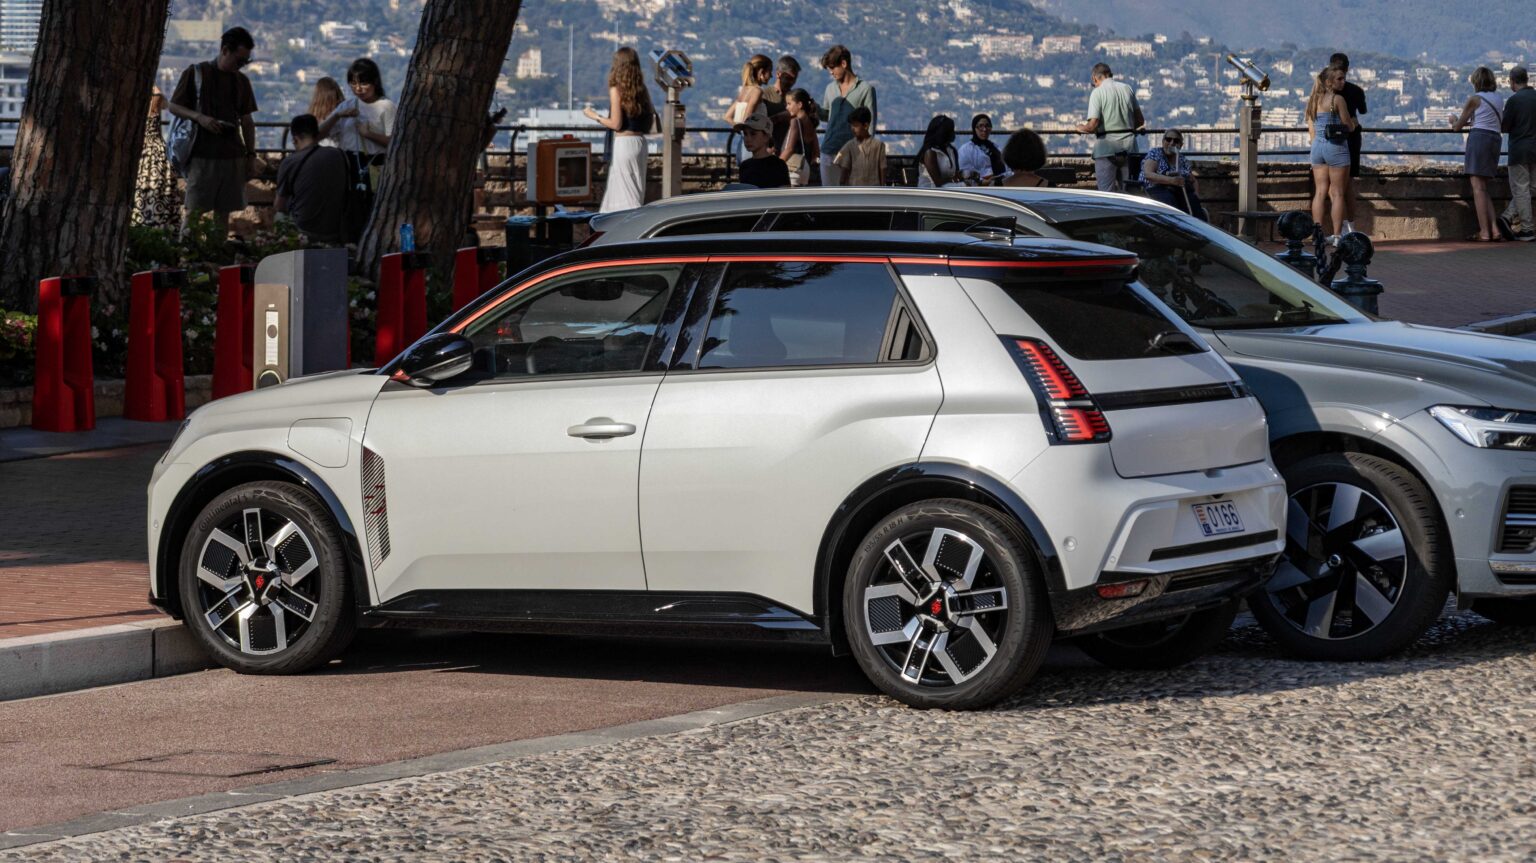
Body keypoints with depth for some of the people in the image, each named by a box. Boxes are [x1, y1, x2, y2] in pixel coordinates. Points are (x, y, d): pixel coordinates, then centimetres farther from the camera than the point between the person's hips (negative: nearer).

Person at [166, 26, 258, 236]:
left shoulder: (242, 81, 13)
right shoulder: (196, 73, 0)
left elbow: (247, 121, 18)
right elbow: (172, 106, 2)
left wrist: (251, 155, 13)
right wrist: (199, 117, -14)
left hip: (232, 155, 4)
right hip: (202, 154, -4)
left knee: (224, 210, 4)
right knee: (195, 209, -9)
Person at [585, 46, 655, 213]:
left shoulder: (617, 90, -10)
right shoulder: (641, 90, 7)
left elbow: (616, 124, -13)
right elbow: (651, 120, 9)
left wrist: (594, 116, -1)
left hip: (623, 142, -6)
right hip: (640, 142, 6)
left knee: (627, 194, -4)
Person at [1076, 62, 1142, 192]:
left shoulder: (1097, 92, -7)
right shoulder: (1127, 89, 9)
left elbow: (1092, 125, -15)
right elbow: (1140, 120, 14)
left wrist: (1081, 128, 5)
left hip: (1107, 147, -5)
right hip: (1128, 145, 5)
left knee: (1106, 191, -3)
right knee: (1127, 190, 11)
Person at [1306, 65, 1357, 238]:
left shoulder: (1313, 100, 8)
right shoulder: (1337, 100, -11)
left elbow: (1311, 129, 11)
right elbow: (1349, 126, -5)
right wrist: (1354, 122, 17)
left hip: (1317, 146, 6)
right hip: (1336, 146, -6)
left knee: (1320, 192, 8)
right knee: (1338, 193, -1)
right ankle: (1337, 235, -3)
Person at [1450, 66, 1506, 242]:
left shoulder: (1475, 99, -2)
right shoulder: (1499, 99, 16)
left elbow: (1458, 126, 5)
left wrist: (1454, 120, 29)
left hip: (1479, 137, -6)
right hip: (1496, 140, 6)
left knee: (1478, 187, -5)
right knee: (1483, 188, 13)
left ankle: (1484, 232, -11)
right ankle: (1494, 229, 2)